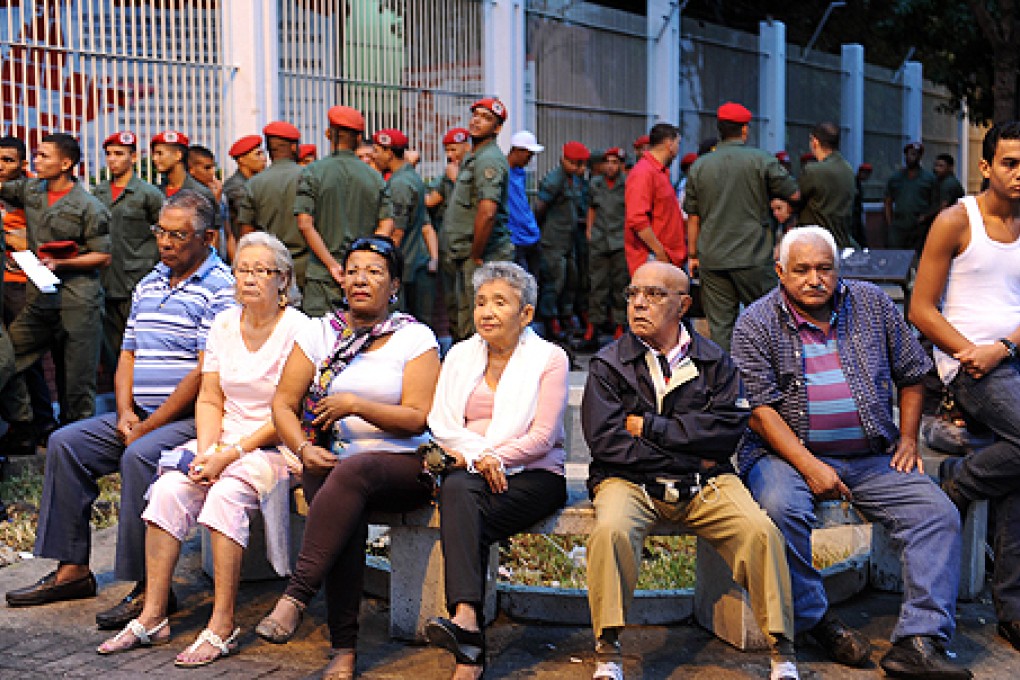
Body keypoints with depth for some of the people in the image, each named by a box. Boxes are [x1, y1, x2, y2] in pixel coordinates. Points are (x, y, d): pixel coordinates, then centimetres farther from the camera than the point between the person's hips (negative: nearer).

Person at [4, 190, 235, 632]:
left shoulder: (220, 288, -10)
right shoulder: (149, 284, 17)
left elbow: (205, 372, -18)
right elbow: (128, 354, 18)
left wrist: (148, 426, -15)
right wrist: (125, 413, 0)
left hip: (190, 417, -9)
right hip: (140, 416, 9)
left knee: (139, 456, -32)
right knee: (65, 443, -1)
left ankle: (150, 587, -24)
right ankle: (72, 569, 4)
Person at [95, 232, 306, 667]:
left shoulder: (298, 330, -9)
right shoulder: (224, 324, 10)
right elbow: (210, 399, 10)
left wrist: (234, 453, -18)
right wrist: (206, 451, -8)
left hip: (276, 446, -5)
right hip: (224, 440, 6)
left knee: (226, 494, -32)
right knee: (168, 490, -20)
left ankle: (222, 627, -23)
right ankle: (152, 618, -12)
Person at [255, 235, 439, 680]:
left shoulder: (416, 338, 4)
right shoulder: (320, 332, 14)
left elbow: (418, 419, -4)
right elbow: (283, 403, 11)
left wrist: (356, 404, -15)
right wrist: (304, 449, -8)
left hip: (399, 464, -2)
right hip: (329, 459, 2)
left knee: (352, 472, -37)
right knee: (348, 517, -32)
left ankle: (296, 595, -37)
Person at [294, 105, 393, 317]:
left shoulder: (312, 172, 0)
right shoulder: (375, 176, 8)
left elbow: (305, 224, -9)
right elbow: (387, 226, 2)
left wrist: (332, 265, -10)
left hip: (323, 276, -3)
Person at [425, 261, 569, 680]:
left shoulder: (549, 358, 4)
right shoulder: (460, 355, 16)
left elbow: (543, 436, -5)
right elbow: (442, 425, 6)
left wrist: (494, 456, -15)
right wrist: (479, 457, -12)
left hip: (534, 474, -2)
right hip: (471, 469, 2)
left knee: (465, 521, -31)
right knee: (457, 489, -34)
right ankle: (467, 618, -44)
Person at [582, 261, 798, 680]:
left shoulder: (714, 361, 11)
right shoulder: (608, 364, 6)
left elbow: (730, 426, -6)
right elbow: (606, 442, -6)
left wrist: (648, 425, -9)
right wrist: (689, 457, -6)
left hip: (705, 483, 2)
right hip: (630, 482, -1)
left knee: (761, 532, -23)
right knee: (611, 531, -32)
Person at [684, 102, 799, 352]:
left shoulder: (700, 166, 6)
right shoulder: (762, 160, -3)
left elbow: (693, 217, 10)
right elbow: (794, 195, 2)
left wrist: (693, 255, 16)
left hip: (712, 259, 3)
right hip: (753, 257, -3)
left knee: (720, 326, 5)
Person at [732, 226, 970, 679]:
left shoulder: (872, 304, 9)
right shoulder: (756, 324, -3)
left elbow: (911, 374, 19)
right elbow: (759, 409, -10)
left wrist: (908, 439, 8)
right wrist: (809, 466, -19)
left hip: (873, 456, 4)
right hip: (787, 453, -3)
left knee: (938, 513, -15)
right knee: (781, 508, -33)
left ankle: (918, 642, -15)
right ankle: (816, 620, -12)